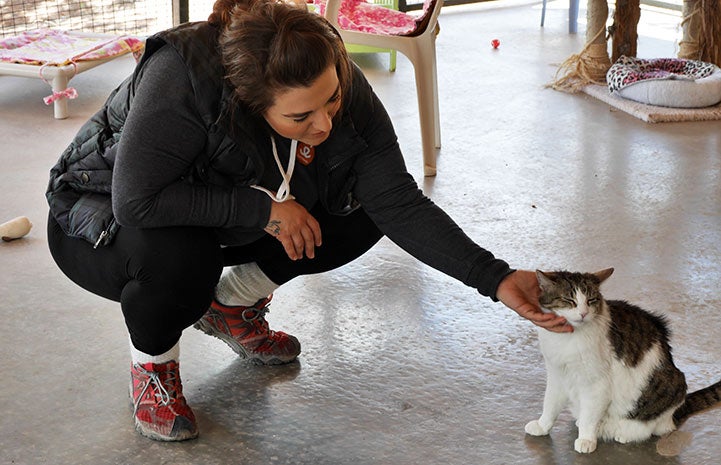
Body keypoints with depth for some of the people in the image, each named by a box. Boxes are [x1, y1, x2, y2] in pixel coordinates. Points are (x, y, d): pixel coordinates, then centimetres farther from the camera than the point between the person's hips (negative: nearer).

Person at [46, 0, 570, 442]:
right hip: (103, 219, -5)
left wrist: (497, 278, -27)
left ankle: (231, 304, 9)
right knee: (178, 256, -40)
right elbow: (137, 200, -39)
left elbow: (401, 204, -20)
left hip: (226, 221, 5)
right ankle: (152, 363, -5)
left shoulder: (345, 94, -22)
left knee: (362, 215, -11)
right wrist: (262, 208, -34)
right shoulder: (182, 78, -38)